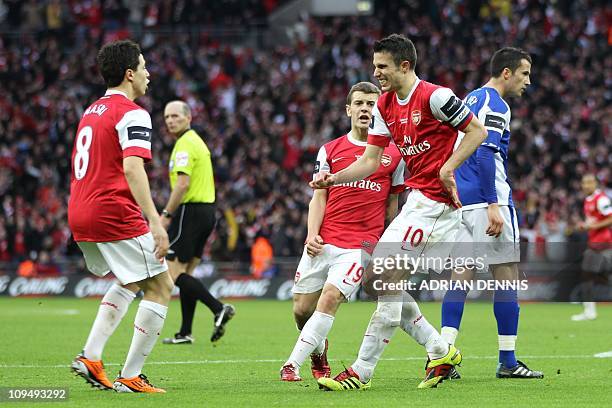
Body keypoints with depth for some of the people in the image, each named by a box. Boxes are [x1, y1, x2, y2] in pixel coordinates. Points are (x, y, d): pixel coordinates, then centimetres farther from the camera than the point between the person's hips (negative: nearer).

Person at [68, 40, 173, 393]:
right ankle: (130, 377, -2)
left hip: (80, 215, 9)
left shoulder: (91, 112, 18)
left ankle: (91, 357, 12)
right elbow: (132, 169, -23)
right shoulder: (132, 114, -11)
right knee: (161, 288, 1)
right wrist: (155, 221, -28)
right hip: (116, 215, -9)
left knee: (132, 282, 26)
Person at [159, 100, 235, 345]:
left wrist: (166, 215, -20)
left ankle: (218, 308, -19)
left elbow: (182, 184, -22)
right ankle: (185, 333, 11)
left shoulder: (185, 144, -12)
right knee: (185, 273, 11)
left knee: (173, 272, -10)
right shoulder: (198, 142, 18)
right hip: (206, 210, 10)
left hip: (190, 211, -10)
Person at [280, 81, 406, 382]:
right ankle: (318, 354, 29)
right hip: (323, 242, 2)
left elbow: (392, 203, 14)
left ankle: (293, 363, -16)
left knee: (330, 298, -21)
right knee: (302, 309, 0)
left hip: (361, 244, -2)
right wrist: (312, 234, -7)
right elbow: (318, 197, 9)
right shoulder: (330, 150, 10)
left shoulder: (392, 154, 8)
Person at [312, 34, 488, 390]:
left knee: (387, 281, -14)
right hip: (416, 200, 10)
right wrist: (332, 179, -2)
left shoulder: (434, 96, -13)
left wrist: (449, 167, -18)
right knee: (376, 281, 6)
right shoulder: (385, 106, 12)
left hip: (434, 198, -10)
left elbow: (478, 131, -8)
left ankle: (361, 373, -11)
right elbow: (370, 161, 12)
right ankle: (441, 352, 14)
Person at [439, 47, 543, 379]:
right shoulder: (495, 105, -9)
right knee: (507, 275, -3)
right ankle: (508, 361, -2)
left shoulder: (469, 100, 20)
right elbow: (485, 155, -18)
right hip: (485, 200, -9)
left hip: (461, 201, 9)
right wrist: (494, 206, -22)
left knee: (462, 275, 5)